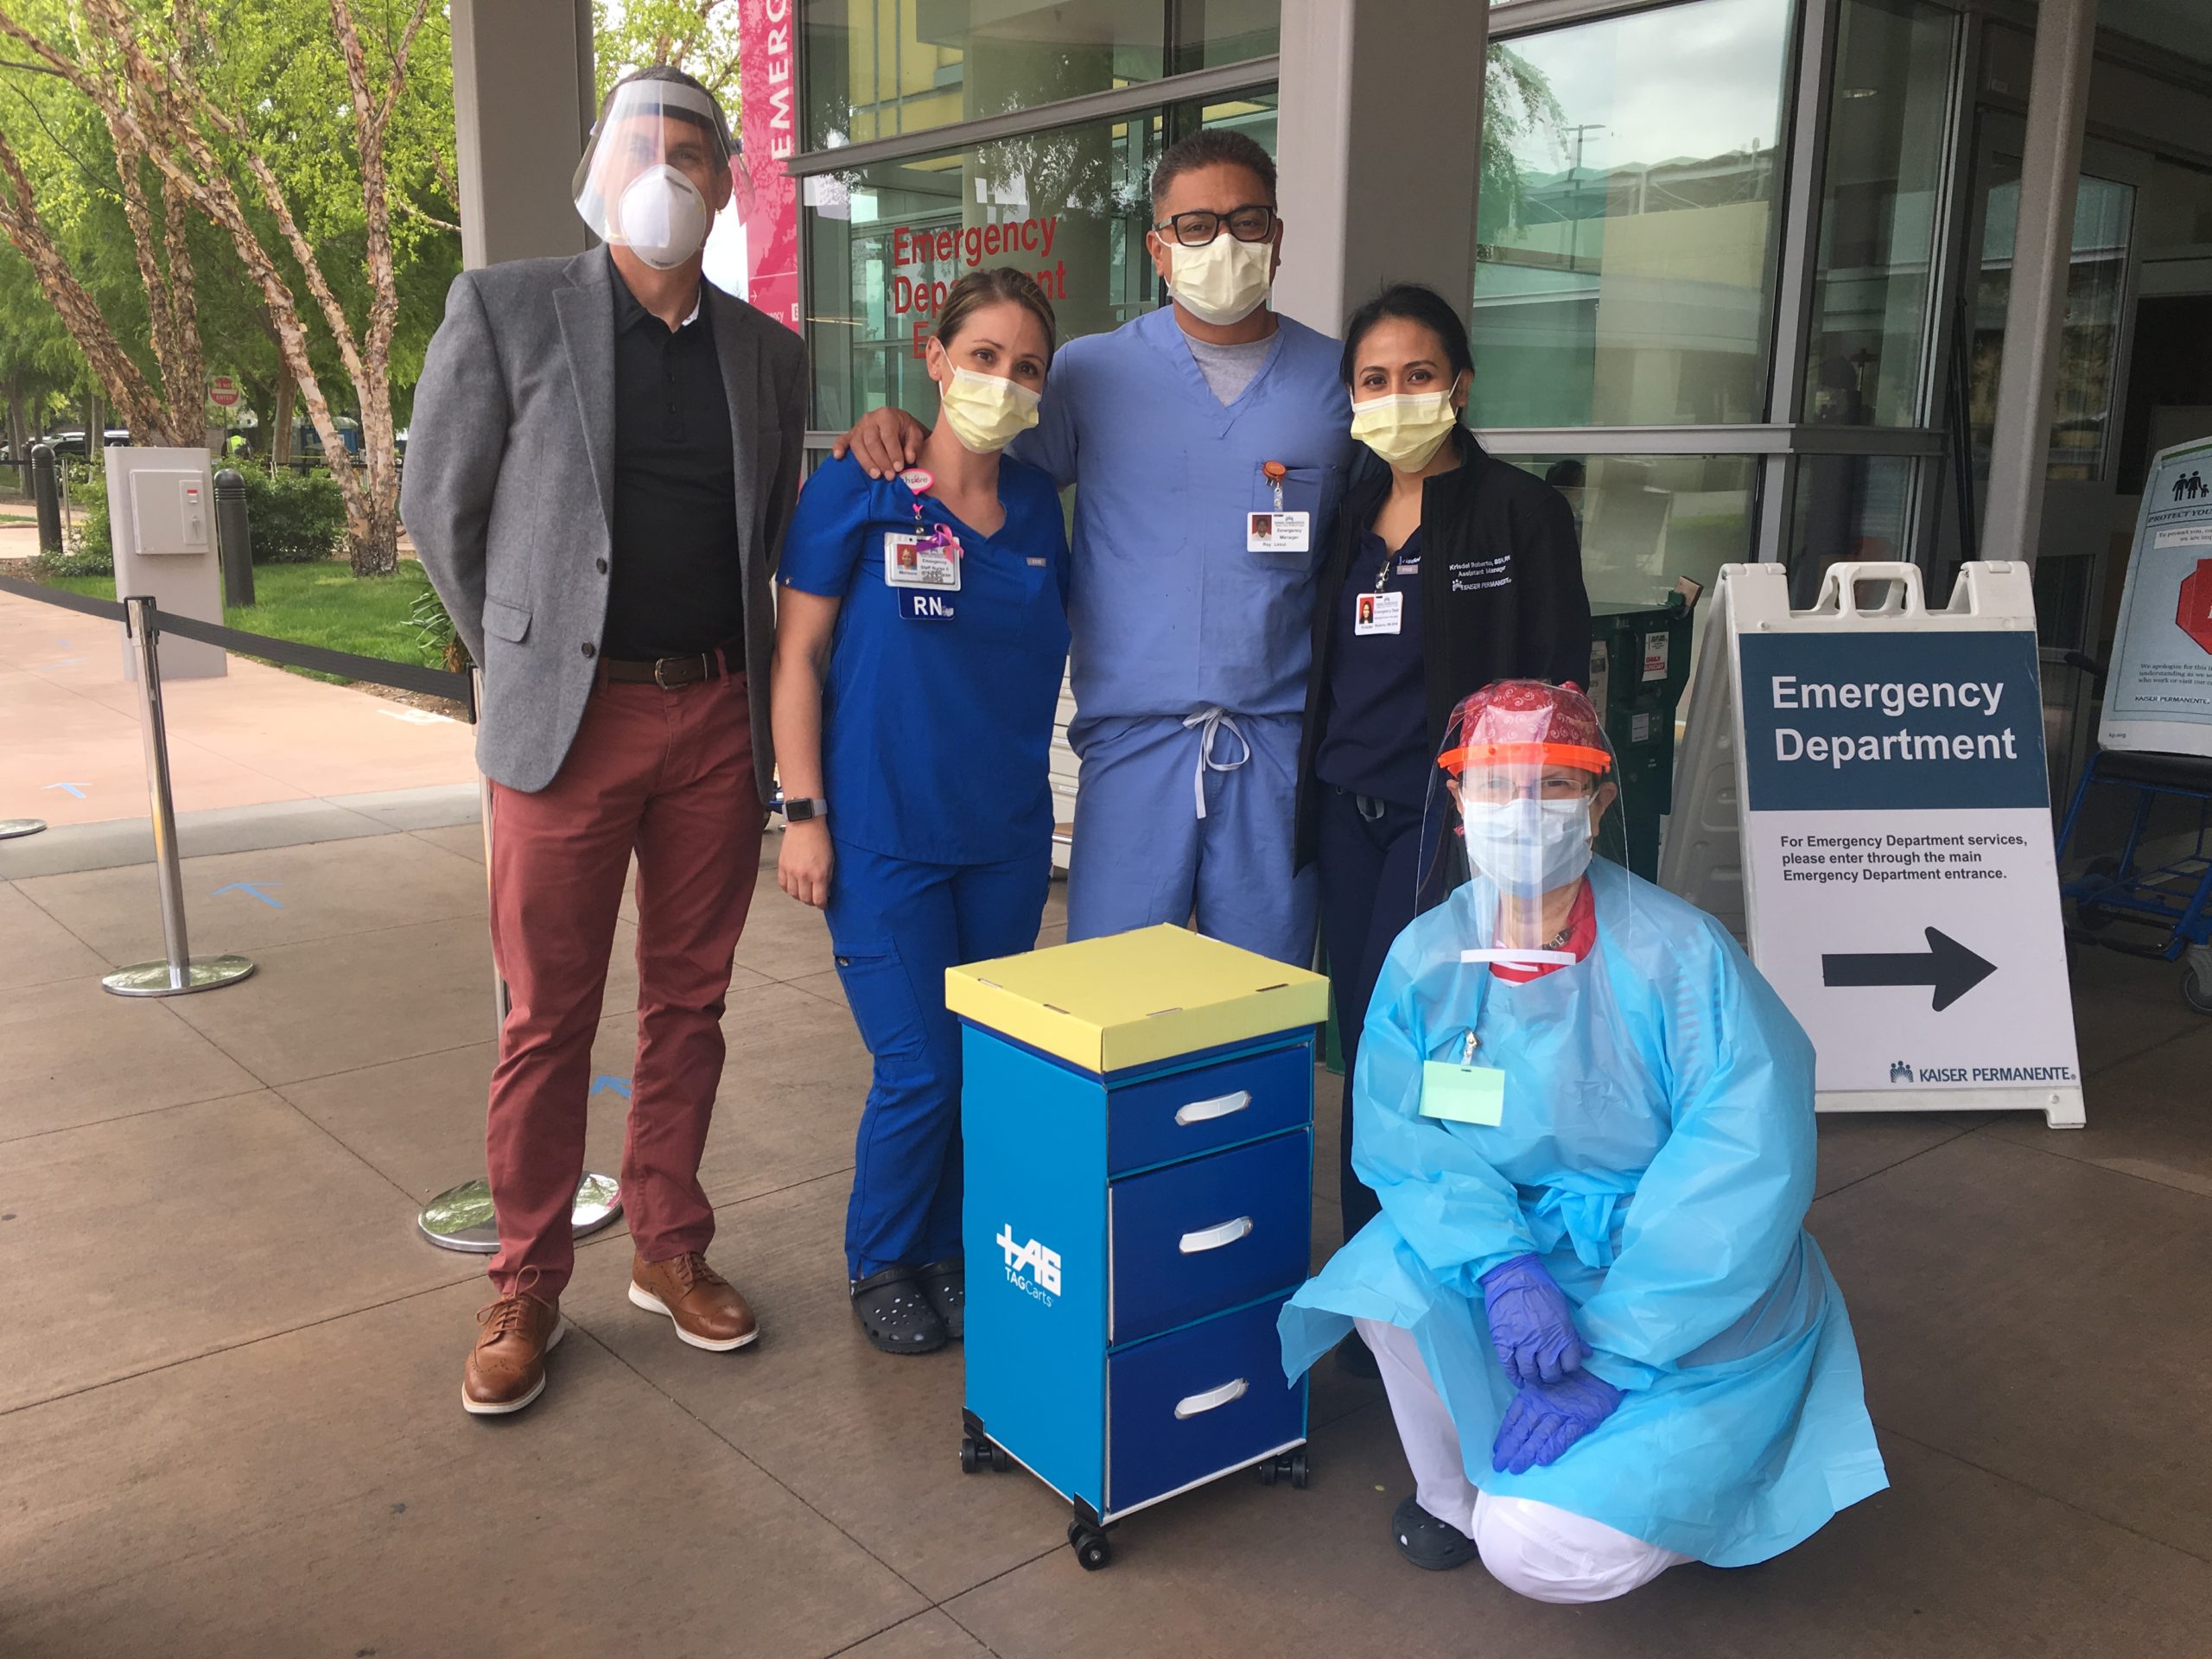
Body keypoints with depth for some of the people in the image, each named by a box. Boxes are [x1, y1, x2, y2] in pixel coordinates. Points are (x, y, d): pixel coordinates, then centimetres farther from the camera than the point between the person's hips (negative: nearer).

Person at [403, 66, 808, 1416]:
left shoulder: (768, 354, 10)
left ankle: (670, 1248, 27)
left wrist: (728, 672, 11)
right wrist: (517, 659, 6)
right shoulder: (505, 310, 0)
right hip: (571, 722, -3)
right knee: (549, 1020, 4)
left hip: (720, 721, 3)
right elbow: (439, 508, 4)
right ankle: (527, 1290, 18)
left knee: (690, 1003, 11)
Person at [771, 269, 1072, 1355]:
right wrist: (804, 812, -9)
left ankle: (952, 1249, 31)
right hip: (884, 830, -4)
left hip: (1008, 833, 5)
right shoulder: (858, 490, -7)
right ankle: (881, 1263, 21)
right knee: (921, 1070, -4)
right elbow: (798, 654, -5)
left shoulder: (1037, 505, 6)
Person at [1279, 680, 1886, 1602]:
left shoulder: (1679, 956, -20)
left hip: (1689, 1303, -4)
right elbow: (1406, 1141, -10)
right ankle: (1454, 1490, 4)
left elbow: (1739, 1180, -22)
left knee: (1540, 1550, -19)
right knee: (1392, 1277, -26)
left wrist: (1605, 1364, -24)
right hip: (1518, 1246, 4)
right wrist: (1502, 1264, -30)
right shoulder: (1427, 956, -7)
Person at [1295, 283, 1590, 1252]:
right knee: (1361, 1047, 9)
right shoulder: (1345, 511, 13)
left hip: (1448, 811, -5)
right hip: (1345, 808, 5)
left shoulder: (1521, 513, -3)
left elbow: (1556, 689, -6)